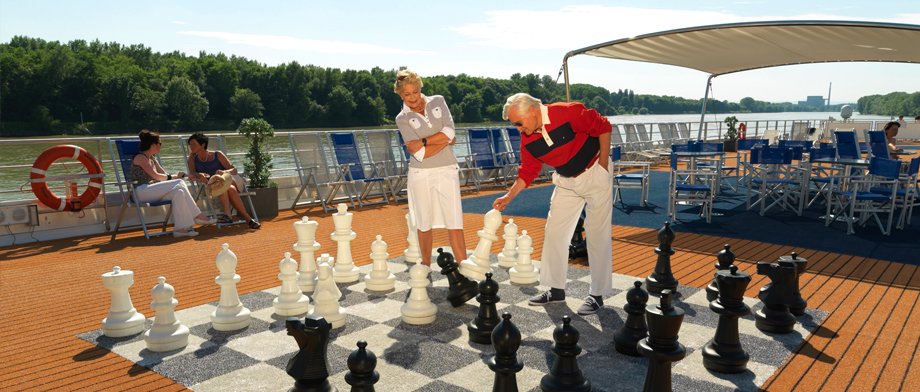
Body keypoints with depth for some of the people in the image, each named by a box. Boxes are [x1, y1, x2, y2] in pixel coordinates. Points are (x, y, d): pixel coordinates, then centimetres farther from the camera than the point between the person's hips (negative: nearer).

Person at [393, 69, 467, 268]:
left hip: (447, 171, 1)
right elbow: (420, 154, -13)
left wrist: (421, 142, -11)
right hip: (420, 175, -1)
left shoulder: (438, 101, 5)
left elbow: (450, 131, -8)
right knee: (424, 224, 10)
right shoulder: (402, 118, -2)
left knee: (455, 223, -3)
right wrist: (445, 140, -12)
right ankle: (426, 266, 29)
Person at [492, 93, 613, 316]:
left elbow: (603, 127, -15)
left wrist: (603, 164, -14)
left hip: (595, 174, -6)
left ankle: (597, 295, 7)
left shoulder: (568, 113, -25)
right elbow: (527, 172, 0)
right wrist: (509, 197, -9)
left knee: (597, 234, -4)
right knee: (554, 231, 4)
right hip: (566, 180, 6)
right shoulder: (527, 140, -8)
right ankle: (556, 289, 17)